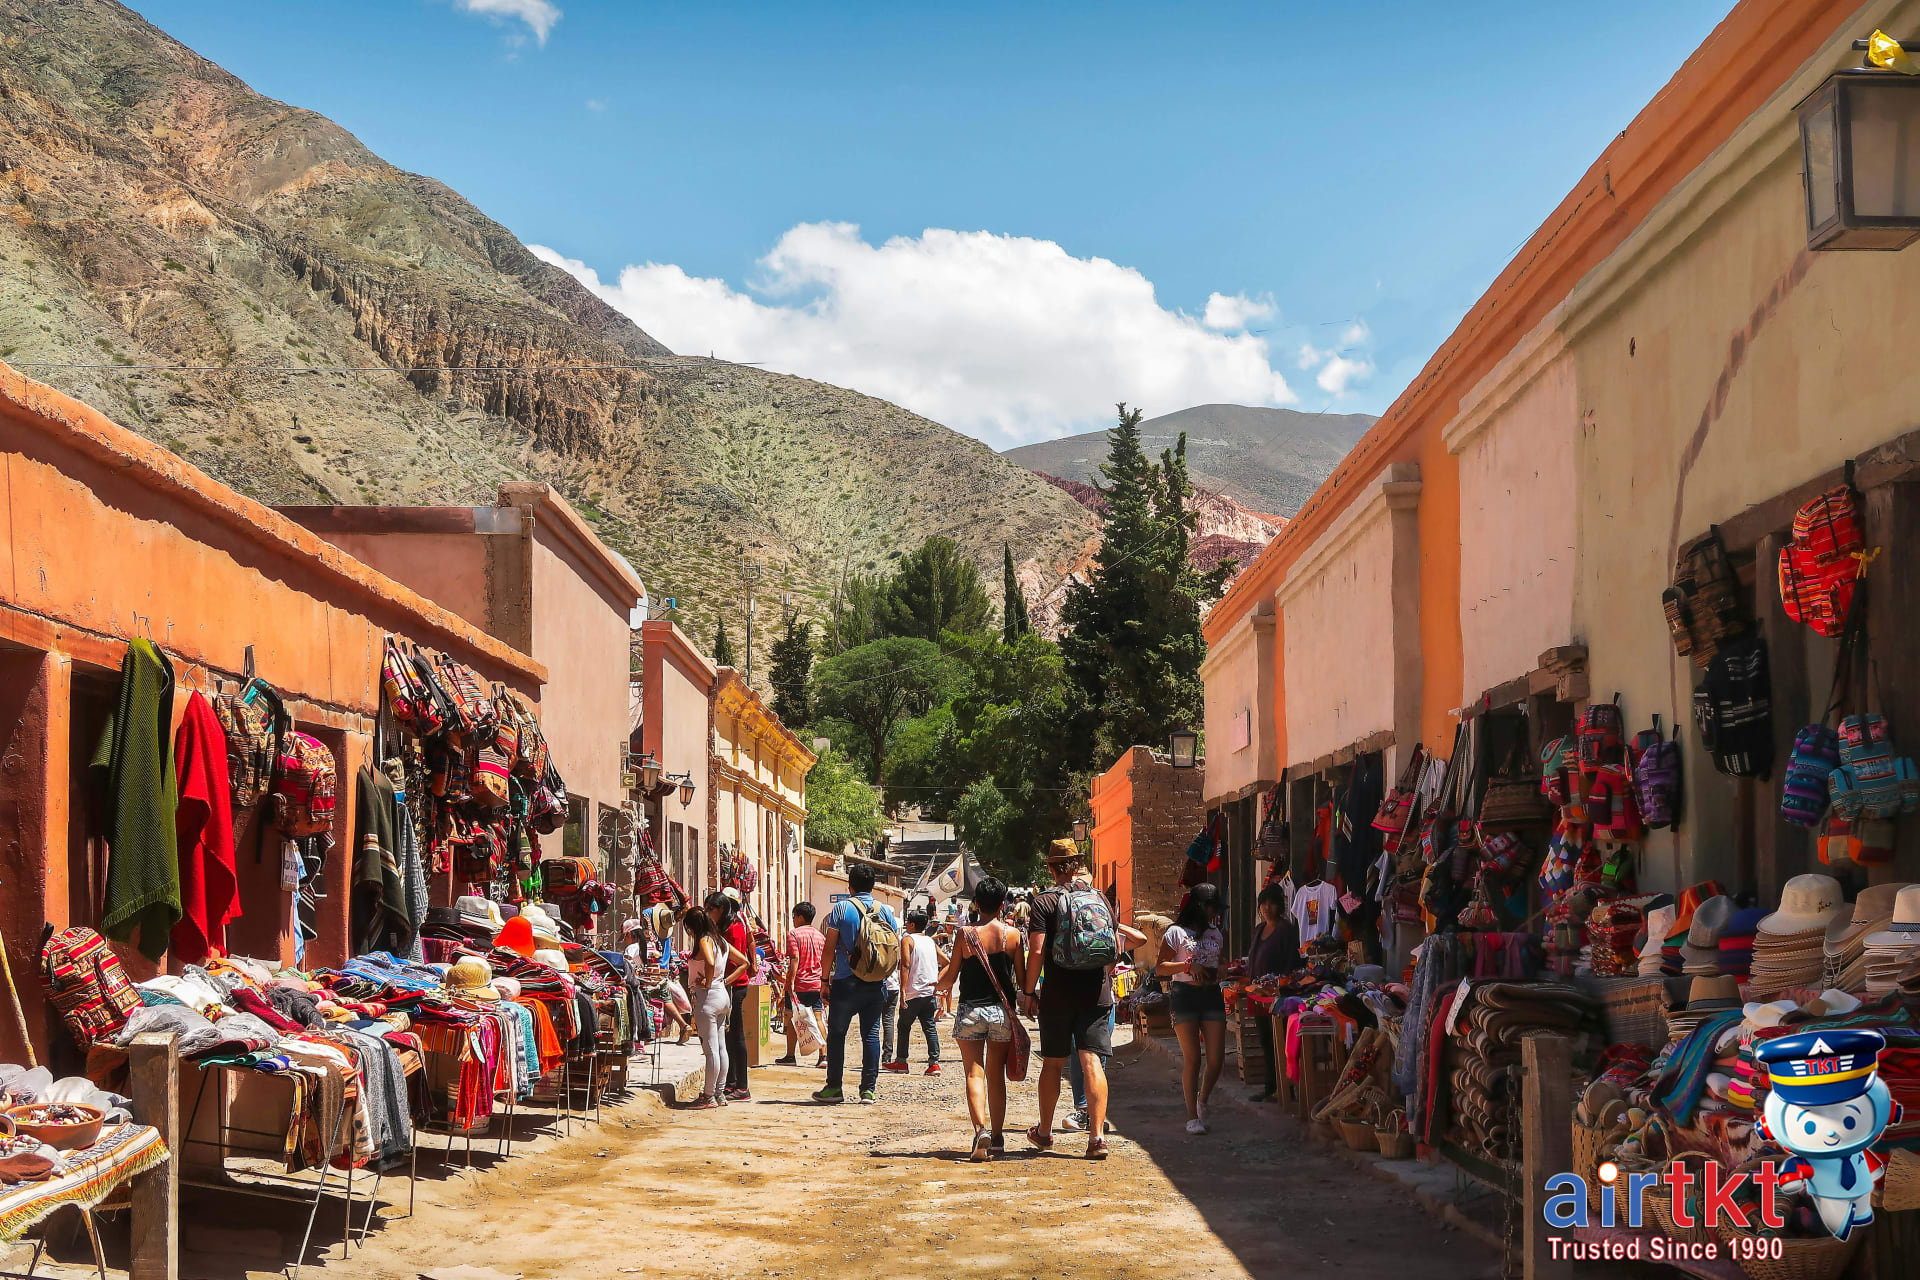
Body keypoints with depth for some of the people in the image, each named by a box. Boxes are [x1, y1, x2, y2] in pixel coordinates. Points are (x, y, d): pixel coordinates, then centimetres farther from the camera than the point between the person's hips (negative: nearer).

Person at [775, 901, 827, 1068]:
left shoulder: (794, 934, -6)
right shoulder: (820, 936, 11)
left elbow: (795, 960, -15)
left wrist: (790, 983, -18)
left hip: (798, 985, -5)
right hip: (816, 984, 5)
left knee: (791, 1020, 6)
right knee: (817, 1020, 3)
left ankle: (790, 1056, 10)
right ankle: (824, 1056, -5)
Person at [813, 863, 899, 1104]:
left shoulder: (841, 908, -4)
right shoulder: (886, 911, 5)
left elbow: (830, 947, -5)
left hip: (846, 982, -3)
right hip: (876, 984, 3)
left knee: (836, 1033, 6)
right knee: (871, 1034, 7)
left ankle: (834, 1087, 7)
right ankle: (869, 1089, 4)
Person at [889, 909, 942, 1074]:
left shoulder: (907, 940, -6)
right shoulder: (930, 941, 13)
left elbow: (905, 965, -16)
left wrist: (903, 990, -18)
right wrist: (938, 980, 14)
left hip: (913, 993, -5)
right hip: (930, 993, 5)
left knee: (904, 1026, 10)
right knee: (929, 1027, 5)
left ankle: (901, 1061, 15)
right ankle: (934, 1063, -3)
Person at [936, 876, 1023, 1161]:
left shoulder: (965, 934, -7)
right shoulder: (1014, 935, -3)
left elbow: (948, 979, -3)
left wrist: (940, 981, 19)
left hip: (970, 1011, -2)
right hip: (1002, 1011, 2)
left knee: (974, 1073, -1)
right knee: (996, 1074, 13)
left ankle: (981, 1128, -21)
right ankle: (997, 1137, 17)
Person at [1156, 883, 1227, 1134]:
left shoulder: (1214, 933, 17)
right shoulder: (1176, 933, -2)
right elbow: (1160, 968, -6)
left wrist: (1223, 972, 9)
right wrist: (1188, 965, -17)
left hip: (1211, 995, 5)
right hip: (1185, 995, -5)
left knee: (1216, 1058, -2)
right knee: (1192, 1057, -5)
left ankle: (1202, 1101, 23)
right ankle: (1192, 1116, 4)